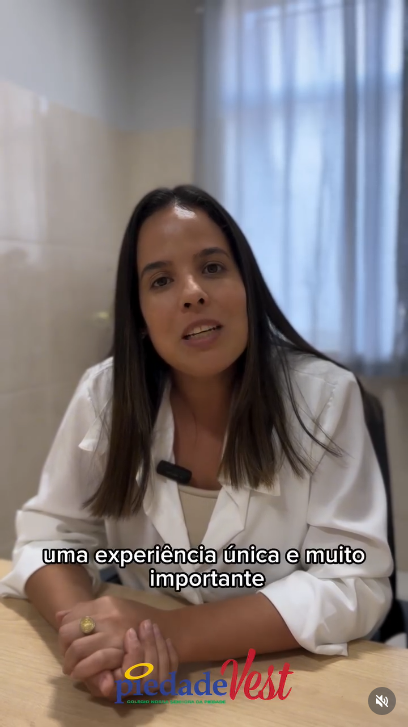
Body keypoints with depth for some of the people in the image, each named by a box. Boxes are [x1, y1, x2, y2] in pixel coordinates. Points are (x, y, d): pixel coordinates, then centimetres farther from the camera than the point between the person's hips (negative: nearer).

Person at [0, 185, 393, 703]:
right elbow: (50, 533, -3)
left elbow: (353, 586, -18)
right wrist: (80, 619, -25)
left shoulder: (324, 397, -15)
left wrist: (173, 632, -29)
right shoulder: (105, 395, -7)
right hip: (153, 684, 2)